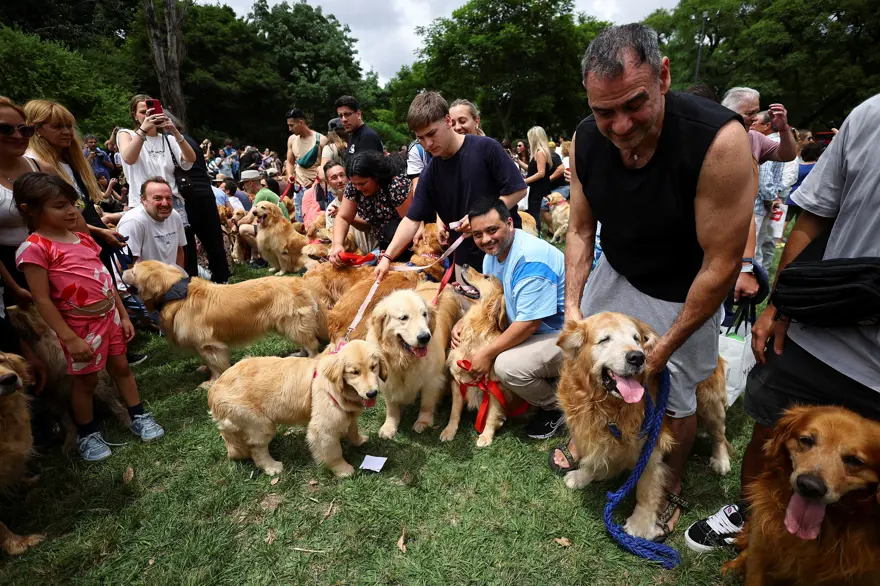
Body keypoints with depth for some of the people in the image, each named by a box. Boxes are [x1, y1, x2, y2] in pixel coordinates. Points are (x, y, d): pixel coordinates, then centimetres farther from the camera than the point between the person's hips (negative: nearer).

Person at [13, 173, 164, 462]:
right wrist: (69, 338, -19)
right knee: (86, 381, 9)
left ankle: (139, 417, 29)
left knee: (121, 367, 16)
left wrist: (123, 315, 11)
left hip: (110, 316, 6)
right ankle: (88, 435, 28)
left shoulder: (83, 238, 7)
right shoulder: (34, 248, -15)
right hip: (81, 325, -6)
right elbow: (42, 300, -16)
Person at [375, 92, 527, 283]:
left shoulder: (486, 148, -13)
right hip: (466, 260, 4)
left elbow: (518, 189, -11)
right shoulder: (430, 173, -1)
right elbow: (412, 219, -1)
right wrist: (387, 257, -11)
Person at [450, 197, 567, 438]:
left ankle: (558, 406, 2)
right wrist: (463, 322, -5)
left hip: (563, 335, -10)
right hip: (526, 328, 10)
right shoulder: (493, 253, 3)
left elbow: (529, 323, -29)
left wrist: (487, 354, -22)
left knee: (508, 365, -29)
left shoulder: (531, 259, -27)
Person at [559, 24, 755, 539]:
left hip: (683, 294, -4)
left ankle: (673, 486, 41)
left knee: (675, 398, 11)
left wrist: (665, 347, -20)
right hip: (615, 273, 5)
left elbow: (722, 263, -26)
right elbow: (581, 230, -5)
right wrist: (573, 306, -11)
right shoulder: (586, 141, -17)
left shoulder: (719, 140, -33)